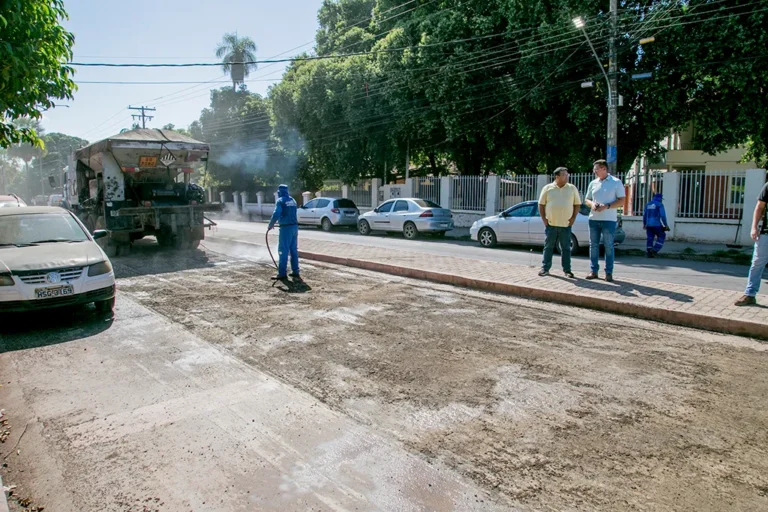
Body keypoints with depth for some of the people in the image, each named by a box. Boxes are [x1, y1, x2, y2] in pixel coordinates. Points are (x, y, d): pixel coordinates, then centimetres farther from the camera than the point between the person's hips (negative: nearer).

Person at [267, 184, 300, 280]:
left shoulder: (280, 200, -8)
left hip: (286, 227, -7)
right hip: (294, 226, 7)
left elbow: (276, 214, -18)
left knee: (283, 251, -4)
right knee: (294, 250, 12)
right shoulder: (292, 200, 14)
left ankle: (282, 274, -3)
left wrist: (270, 225, -6)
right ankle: (295, 272, 16)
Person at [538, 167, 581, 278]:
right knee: (548, 247, 5)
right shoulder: (547, 188, 3)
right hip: (550, 224, -1)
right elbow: (541, 204, 5)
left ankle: (567, 270, 11)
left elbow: (577, 204, 9)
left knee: (566, 248, 4)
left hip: (566, 224, 1)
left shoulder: (572, 188, 6)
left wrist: (573, 218, -1)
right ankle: (545, 268, 12)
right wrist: (544, 219, -2)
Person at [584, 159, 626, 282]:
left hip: (609, 219, -4)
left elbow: (621, 201, -3)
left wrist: (607, 206, -17)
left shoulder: (616, 182, -1)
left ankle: (609, 272, 5)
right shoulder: (593, 183, 12)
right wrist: (592, 204, -5)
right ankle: (594, 270, 13)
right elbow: (587, 199, 17)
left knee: (608, 246, -1)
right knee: (593, 245, 6)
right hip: (593, 218, 4)